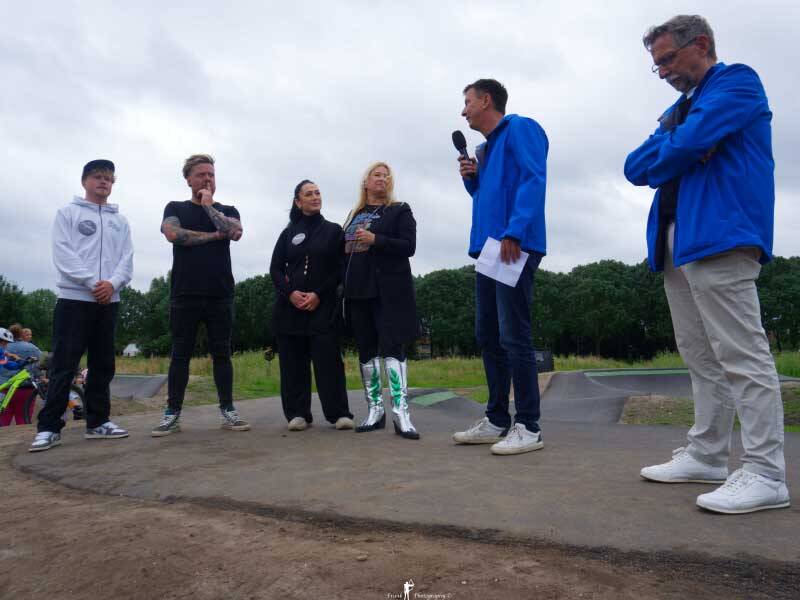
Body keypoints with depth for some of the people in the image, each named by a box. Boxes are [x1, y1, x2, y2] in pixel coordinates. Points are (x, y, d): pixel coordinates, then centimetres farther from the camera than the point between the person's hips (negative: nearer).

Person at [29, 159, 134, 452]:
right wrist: (93, 282, -17)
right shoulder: (67, 213, 8)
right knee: (64, 365, -6)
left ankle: (98, 422, 14)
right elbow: (63, 254, -5)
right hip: (74, 298, -4)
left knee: (103, 364, 6)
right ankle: (49, 427, -2)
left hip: (109, 301, 4)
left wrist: (112, 283, -12)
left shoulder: (120, 221, 17)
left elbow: (127, 259, 7)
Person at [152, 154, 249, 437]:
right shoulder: (176, 208, 13)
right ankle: (172, 414, 7)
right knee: (180, 354, 2)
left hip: (220, 294, 1)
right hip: (184, 295, -1)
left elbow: (235, 233, -7)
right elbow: (173, 233, -8)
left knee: (221, 353, 3)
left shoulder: (227, 211, 16)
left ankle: (228, 410, 7)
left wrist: (208, 205, 1)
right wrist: (212, 235, -3)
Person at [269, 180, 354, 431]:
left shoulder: (333, 230, 9)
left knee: (328, 359, -9)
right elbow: (275, 269, 9)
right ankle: (298, 413, 6)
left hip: (323, 305, -2)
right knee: (293, 361, 0)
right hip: (290, 305, 2)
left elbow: (339, 269, 2)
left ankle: (339, 413, -6)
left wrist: (319, 295, -10)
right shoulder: (289, 233, 15)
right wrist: (290, 293, -9)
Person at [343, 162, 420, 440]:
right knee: (366, 348, 5)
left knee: (392, 346, -12)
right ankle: (375, 410, 13)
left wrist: (375, 239, -18)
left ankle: (401, 412, -13)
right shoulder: (354, 215, 20)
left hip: (389, 290, -5)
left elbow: (409, 247, -6)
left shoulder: (400, 210, 6)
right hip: (359, 290, 5)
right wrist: (345, 286, 10)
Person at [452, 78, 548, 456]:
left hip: (515, 247, -9)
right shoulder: (485, 147, 26)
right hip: (488, 249, 9)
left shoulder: (520, 129, 0)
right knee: (488, 337, 8)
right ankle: (497, 421, 16)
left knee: (513, 337, -10)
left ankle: (528, 427, -2)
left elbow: (533, 180, -14)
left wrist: (514, 231, -24)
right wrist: (471, 178, 11)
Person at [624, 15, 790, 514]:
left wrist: (663, 155, 7)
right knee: (701, 357, 9)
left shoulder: (737, 81, 2)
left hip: (720, 236, -9)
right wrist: (678, 154, -5)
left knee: (741, 356, -10)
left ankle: (765, 474, -5)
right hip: (677, 243, 9)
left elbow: (685, 145, -15)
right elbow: (636, 167, 13)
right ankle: (707, 455, 17)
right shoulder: (680, 108, 27)